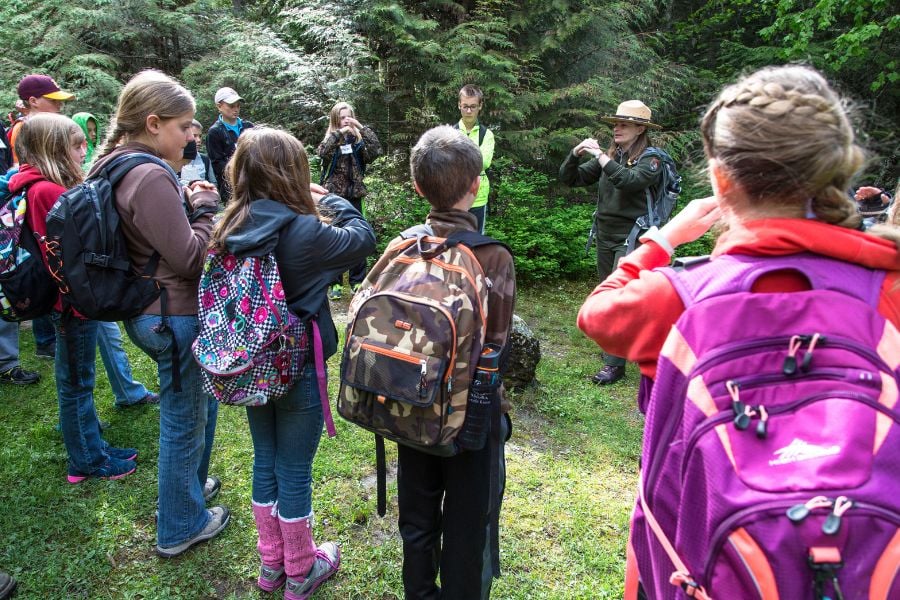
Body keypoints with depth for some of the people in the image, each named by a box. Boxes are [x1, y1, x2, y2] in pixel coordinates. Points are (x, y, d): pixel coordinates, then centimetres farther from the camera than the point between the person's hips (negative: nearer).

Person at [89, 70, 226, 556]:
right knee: (184, 422, 8)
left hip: (146, 312, 10)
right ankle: (180, 527, 28)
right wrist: (205, 205, -11)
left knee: (200, 400, 28)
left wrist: (190, 203, 3)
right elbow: (189, 258, -23)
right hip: (174, 318, -10)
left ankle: (190, 483, 48)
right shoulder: (151, 177, -25)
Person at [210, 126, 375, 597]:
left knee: (265, 463, 20)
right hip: (297, 368, -6)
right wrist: (330, 201, 6)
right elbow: (363, 238, -10)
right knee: (294, 472, 10)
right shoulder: (304, 230, -23)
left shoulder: (232, 227, -4)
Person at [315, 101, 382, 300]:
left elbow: (376, 151, -13)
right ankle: (334, 283, 10)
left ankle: (357, 281, 14)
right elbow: (322, 152, -18)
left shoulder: (358, 140, 5)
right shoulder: (331, 139, 4)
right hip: (333, 196, -1)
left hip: (354, 196, 1)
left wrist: (362, 127, -16)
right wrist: (339, 132, -21)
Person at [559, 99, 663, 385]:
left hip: (632, 238, -7)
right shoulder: (610, 156, 9)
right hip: (605, 236, 7)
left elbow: (631, 180, -28)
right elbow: (570, 179, 6)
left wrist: (601, 157, -25)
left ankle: (614, 364, -7)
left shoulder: (650, 159, -7)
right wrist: (575, 154, -11)